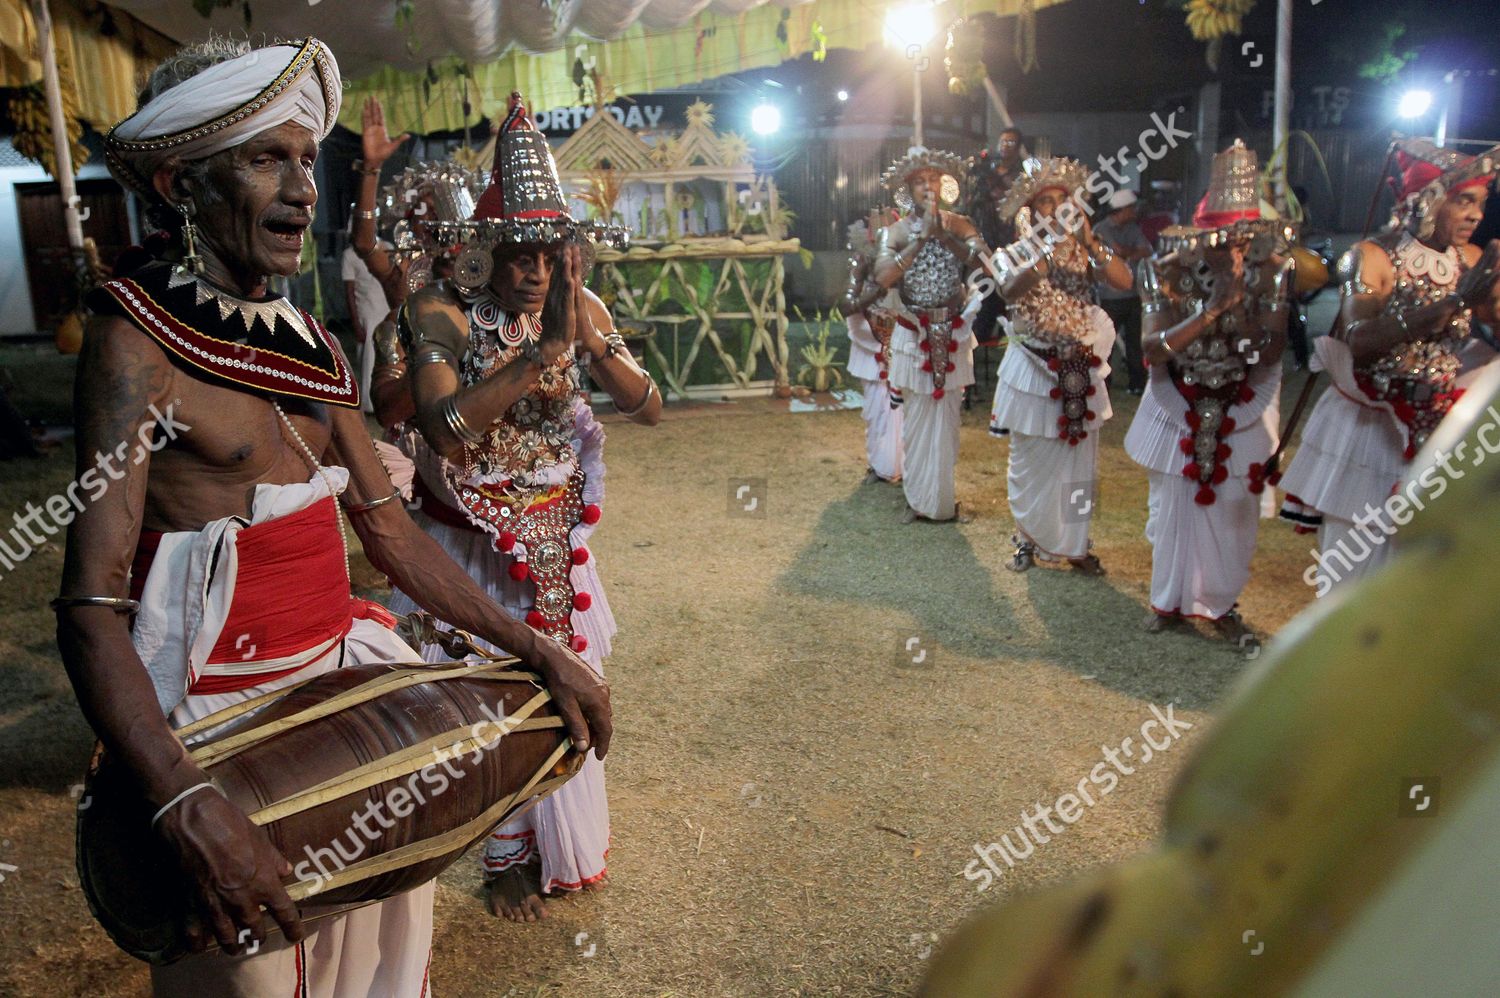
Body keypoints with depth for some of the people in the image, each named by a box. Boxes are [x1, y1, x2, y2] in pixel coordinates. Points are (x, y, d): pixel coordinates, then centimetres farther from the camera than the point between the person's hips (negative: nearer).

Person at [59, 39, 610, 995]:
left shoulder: (309, 342, 7)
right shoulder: (137, 340, -15)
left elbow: (390, 531, 7)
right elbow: (91, 608, -22)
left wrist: (540, 651, 2)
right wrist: (188, 805, -36)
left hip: (345, 668, 6)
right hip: (225, 706, -6)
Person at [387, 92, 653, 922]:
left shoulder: (583, 309, -5)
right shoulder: (442, 313, -19)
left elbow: (649, 409, -10)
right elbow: (445, 426, -33)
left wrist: (592, 340, -26)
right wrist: (544, 351, -35)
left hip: (556, 536, 4)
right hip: (476, 541, -4)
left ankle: (563, 842, 42)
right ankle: (510, 858, 33)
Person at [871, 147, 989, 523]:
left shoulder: (958, 225, 2)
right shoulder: (896, 231, -2)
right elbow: (883, 277, -18)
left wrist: (944, 234, -17)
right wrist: (921, 238, -18)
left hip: (952, 334, 2)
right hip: (913, 335, -1)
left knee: (948, 417, 8)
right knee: (916, 418, 3)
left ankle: (944, 498, 20)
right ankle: (917, 499, 15)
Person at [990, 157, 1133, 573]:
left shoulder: (1084, 251, 2)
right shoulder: (1016, 254, -3)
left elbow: (1124, 280, -14)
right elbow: (1010, 290, -26)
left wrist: (1088, 241, -20)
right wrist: (1049, 248, -30)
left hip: (1080, 369, 2)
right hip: (1033, 369, -2)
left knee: (1078, 461, 9)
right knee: (1031, 461, 6)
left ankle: (1075, 544, 21)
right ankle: (1029, 540, 22)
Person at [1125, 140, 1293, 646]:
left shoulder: (1271, 269, -10)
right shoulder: (1168, 270, -13)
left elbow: (1272, 346, -18)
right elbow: (1153, 347, -22)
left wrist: (1240, 295, -29)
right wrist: (1213, 308, -31)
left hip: (1244, 411, 1)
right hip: (1179, 409, 0)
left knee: (1235, 511, 6)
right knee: (1173, 505, 10)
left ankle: (1220, 604, 26)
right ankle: (1169, 599, 29)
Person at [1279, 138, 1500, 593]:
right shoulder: (1373, 257, -9)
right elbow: (1357, 341, -24)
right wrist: (1450, 304, -28)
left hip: (1440, 431, 4)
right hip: (1369, 430, -4)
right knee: (1354, 563, 3)